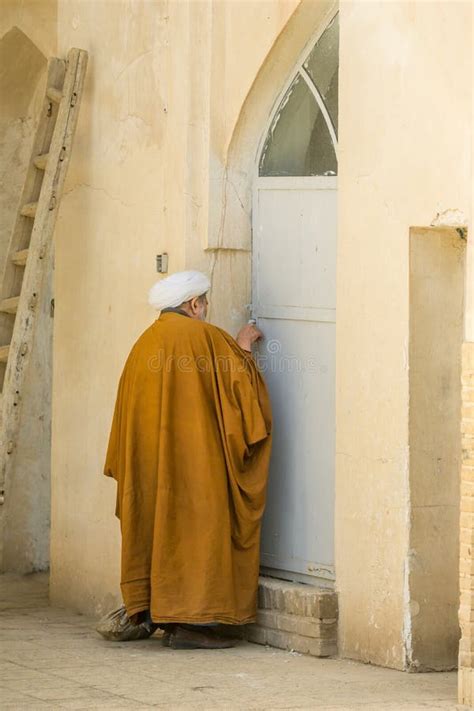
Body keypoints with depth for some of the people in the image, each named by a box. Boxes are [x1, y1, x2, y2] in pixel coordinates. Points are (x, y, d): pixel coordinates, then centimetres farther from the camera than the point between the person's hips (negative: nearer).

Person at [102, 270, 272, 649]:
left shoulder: (145, 344, 12)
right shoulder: (205, 337, -7)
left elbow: (129, 410, 14)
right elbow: (239, 382, -3)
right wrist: (243, 348, 13)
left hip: (148, 460, 7)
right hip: (194, 458, -7)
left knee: (158, 521, 11)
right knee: (194, 526, -5)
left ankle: (154, 611, 10)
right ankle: (187, 621, -9)